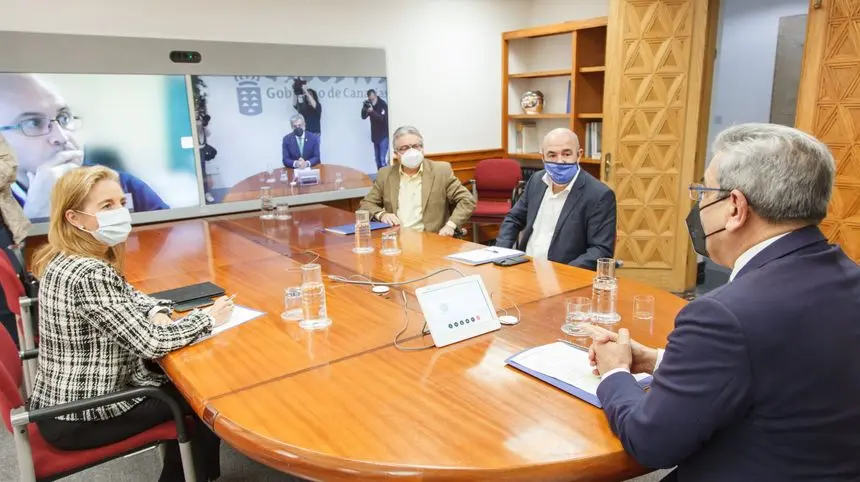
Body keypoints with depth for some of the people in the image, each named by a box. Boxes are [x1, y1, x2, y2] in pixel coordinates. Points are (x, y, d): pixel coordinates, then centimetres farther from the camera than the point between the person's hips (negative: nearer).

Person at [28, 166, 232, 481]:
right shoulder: (88, 275, -29)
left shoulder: (66, 259, 1)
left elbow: (125, 295, 14)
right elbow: (150, 343, -28)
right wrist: (209, 317, -14)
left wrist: (157, 314, -6)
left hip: (64, 399, 9)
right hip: (79, 419, -9)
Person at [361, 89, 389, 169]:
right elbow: (363, 117, 3)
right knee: (377, 159, 9)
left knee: (383, 159, -14)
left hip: (384, 136, -7)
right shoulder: (370, 104, 6)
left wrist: (372, 111, -29)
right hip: (375, 136, 7)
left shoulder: (383, 104, -12)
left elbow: (383, 119, -21)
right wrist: (364, 109, -17)